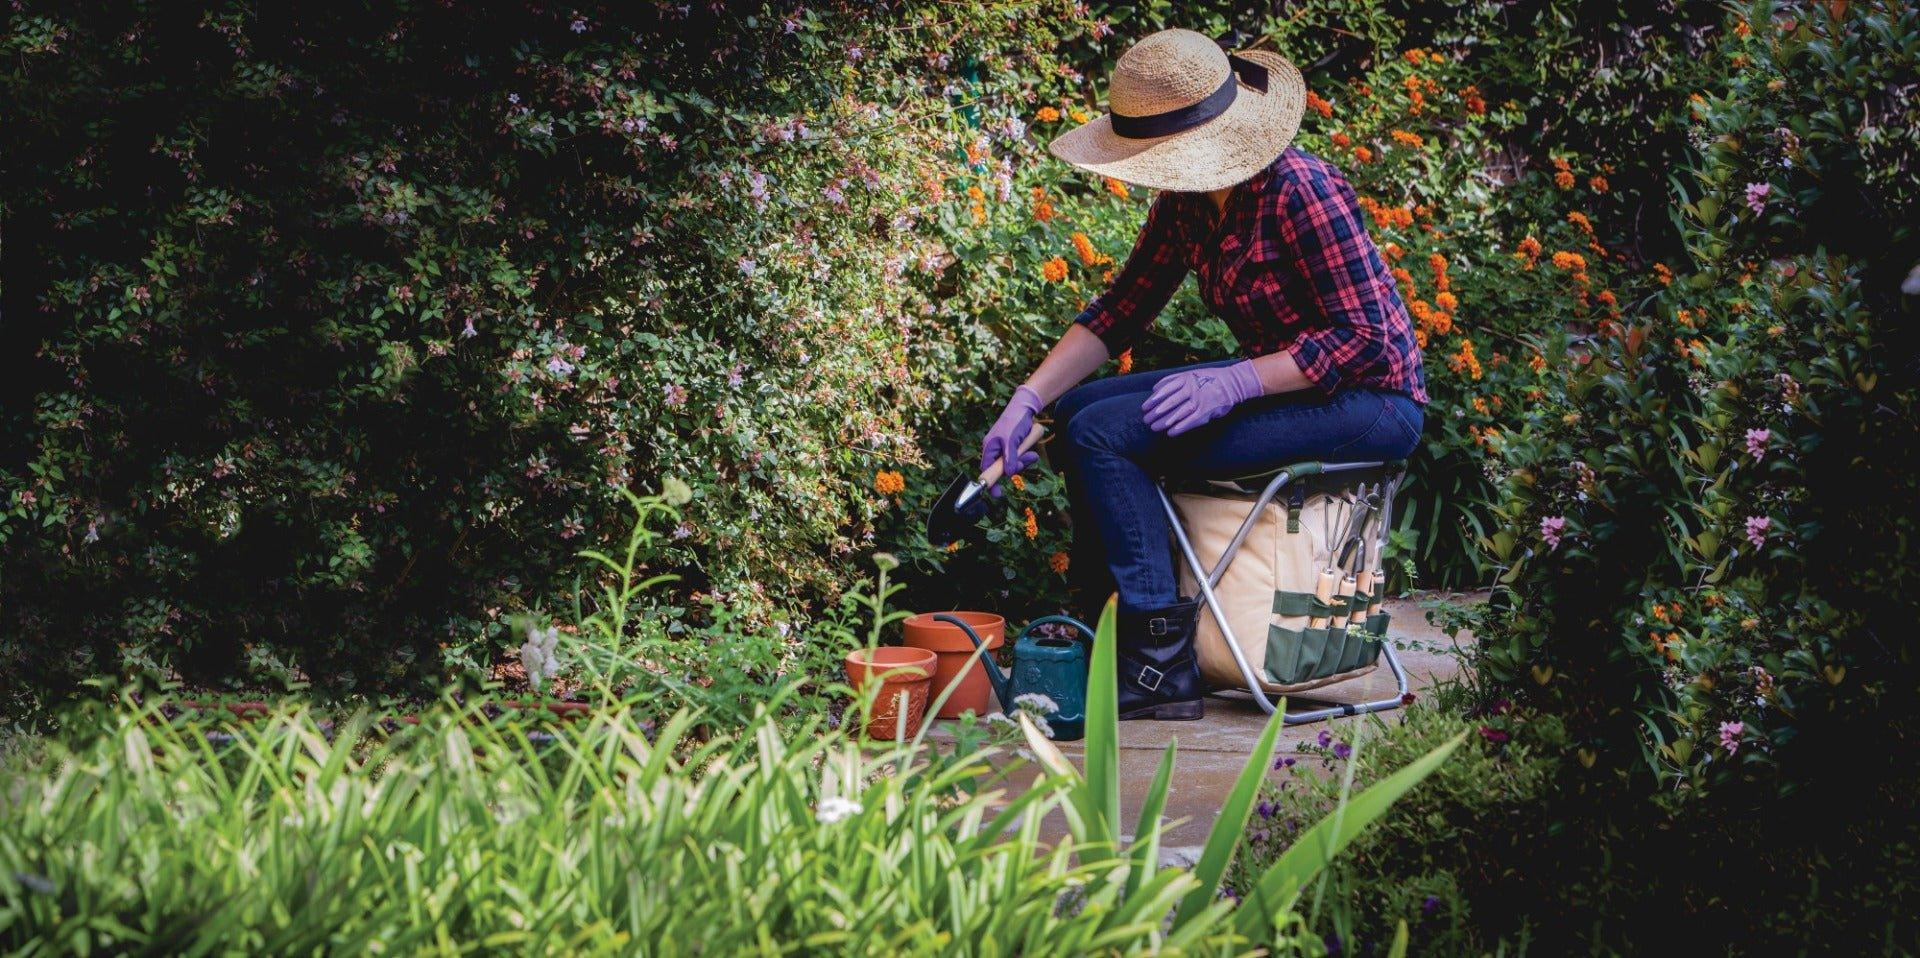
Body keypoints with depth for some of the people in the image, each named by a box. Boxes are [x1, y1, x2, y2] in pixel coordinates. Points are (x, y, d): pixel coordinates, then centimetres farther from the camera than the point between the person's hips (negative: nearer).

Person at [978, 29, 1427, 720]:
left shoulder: (1300, 192, -23)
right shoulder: (1186, 203, 2)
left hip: (1372, 402, -9)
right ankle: (1108, 618, 12)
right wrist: (1026, 402, -1)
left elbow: (1365, 338, -23)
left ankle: (1162, 666, -14)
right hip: (1287, 380, 9)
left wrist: (1233, 384, -30)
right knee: (1077, 412, 6)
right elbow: (1118, 312, 9)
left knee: (1103, 432, -18)